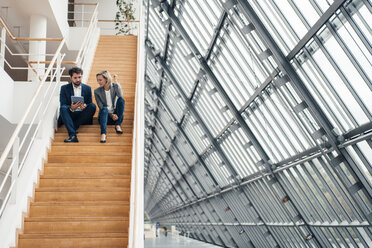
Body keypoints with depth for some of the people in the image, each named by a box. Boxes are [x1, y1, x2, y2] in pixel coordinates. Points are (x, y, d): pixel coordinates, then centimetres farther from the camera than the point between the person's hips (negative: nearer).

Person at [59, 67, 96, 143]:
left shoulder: (87, 88, 10)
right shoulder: (64, 88, 5)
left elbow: (90, 103, 6)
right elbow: (62, 105, -4)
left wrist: (85, 106, -20)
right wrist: (71, 108, -28)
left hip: (82, 115, 1)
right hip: (70, 115, -1)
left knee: (93, 106, -24)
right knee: (63, 108, -32)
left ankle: (74, 126, -29)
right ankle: (72, 135, -48)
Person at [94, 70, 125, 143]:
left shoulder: (114, 87, 1)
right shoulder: (97, 91, 0)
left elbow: (120, 96, -21)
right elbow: (101, 107, -7)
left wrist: (116, 82, -19)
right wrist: (111, 115, -21)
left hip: (116, 116, 1)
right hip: (105, 116, -1)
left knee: (121, 100, -23)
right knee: (104, 109, -35)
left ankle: (117, 125, -26)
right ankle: (103, 133, -55)